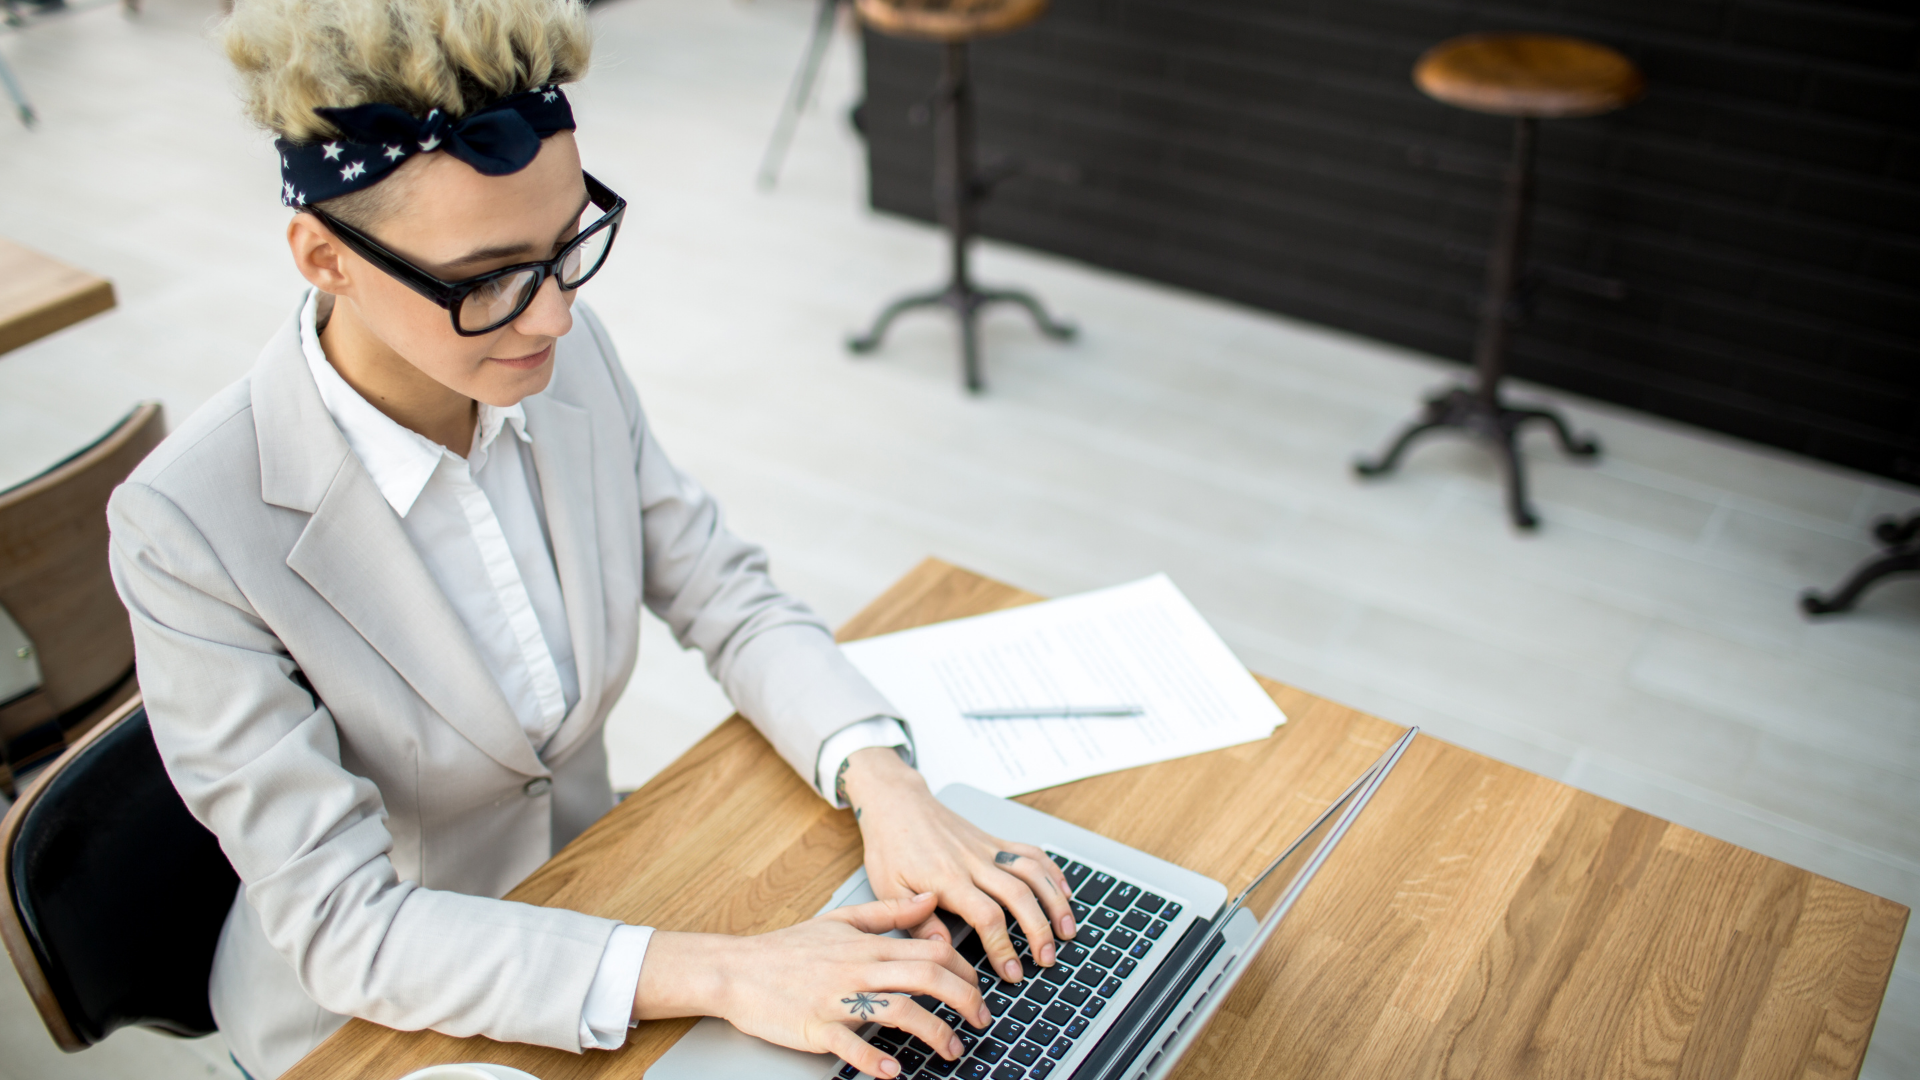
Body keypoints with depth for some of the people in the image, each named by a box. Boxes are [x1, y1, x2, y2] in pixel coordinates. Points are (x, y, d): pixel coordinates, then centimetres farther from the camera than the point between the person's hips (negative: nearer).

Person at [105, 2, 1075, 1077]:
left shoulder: (568, 360, -12)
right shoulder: (193, 526, -27)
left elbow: (730, 599, -4)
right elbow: (343, 927, -25)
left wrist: (883, 783, -22)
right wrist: (718, 974, -33)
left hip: (588, 901, 5)